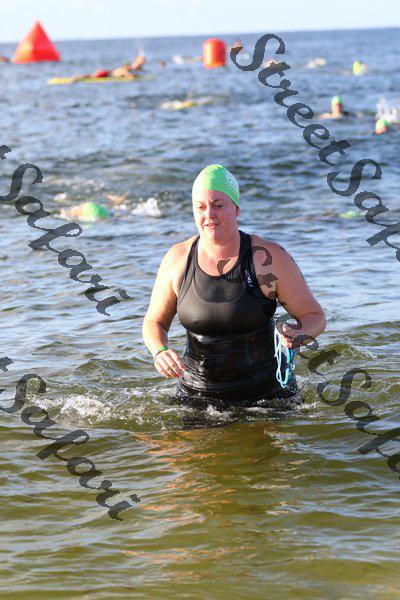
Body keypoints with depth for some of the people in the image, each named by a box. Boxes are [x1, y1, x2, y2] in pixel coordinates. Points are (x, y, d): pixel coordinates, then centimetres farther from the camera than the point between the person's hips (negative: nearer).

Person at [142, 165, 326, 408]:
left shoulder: (269, 257, -11)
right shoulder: (178, 259, -4)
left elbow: (315, 316, -3)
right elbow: (155, 322, 9)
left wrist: (301, 334, -26)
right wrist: (160, 352, -13)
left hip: (267, 392, -2)